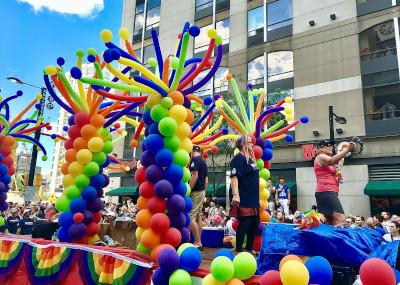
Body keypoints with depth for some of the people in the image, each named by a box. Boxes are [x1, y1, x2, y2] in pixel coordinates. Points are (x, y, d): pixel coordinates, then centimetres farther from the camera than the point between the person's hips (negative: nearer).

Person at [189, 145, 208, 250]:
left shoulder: (194, 160, -11)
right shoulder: (203, 161, 15)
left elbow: (194, 176, -21)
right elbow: (206, 180, 16)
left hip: (195, 192, -9)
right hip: (202, 192, 9)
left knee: (190, 218, -8)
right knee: (198, 217, 12)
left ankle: (197, 243, -6)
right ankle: (199, 242, 16)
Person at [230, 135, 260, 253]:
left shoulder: (250, 158, 16)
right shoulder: (238, 158, -12)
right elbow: (234, 177, -23)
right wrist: (235, 195, -31)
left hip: (253, 198, 10)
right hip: (244, 199, -10)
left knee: (255, 222, 15)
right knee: (244, 224, -6)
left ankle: (249, 248, 27)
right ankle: (239, 250, 4)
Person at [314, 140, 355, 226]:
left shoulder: (324, 159, 29)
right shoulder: (320, 157, -2)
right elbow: (332, 160, -23)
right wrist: (347, 149, -27)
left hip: (328, 192, 10)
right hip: (326, 192, -10)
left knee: (331, 223, 6)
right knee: (340, 219, -22)